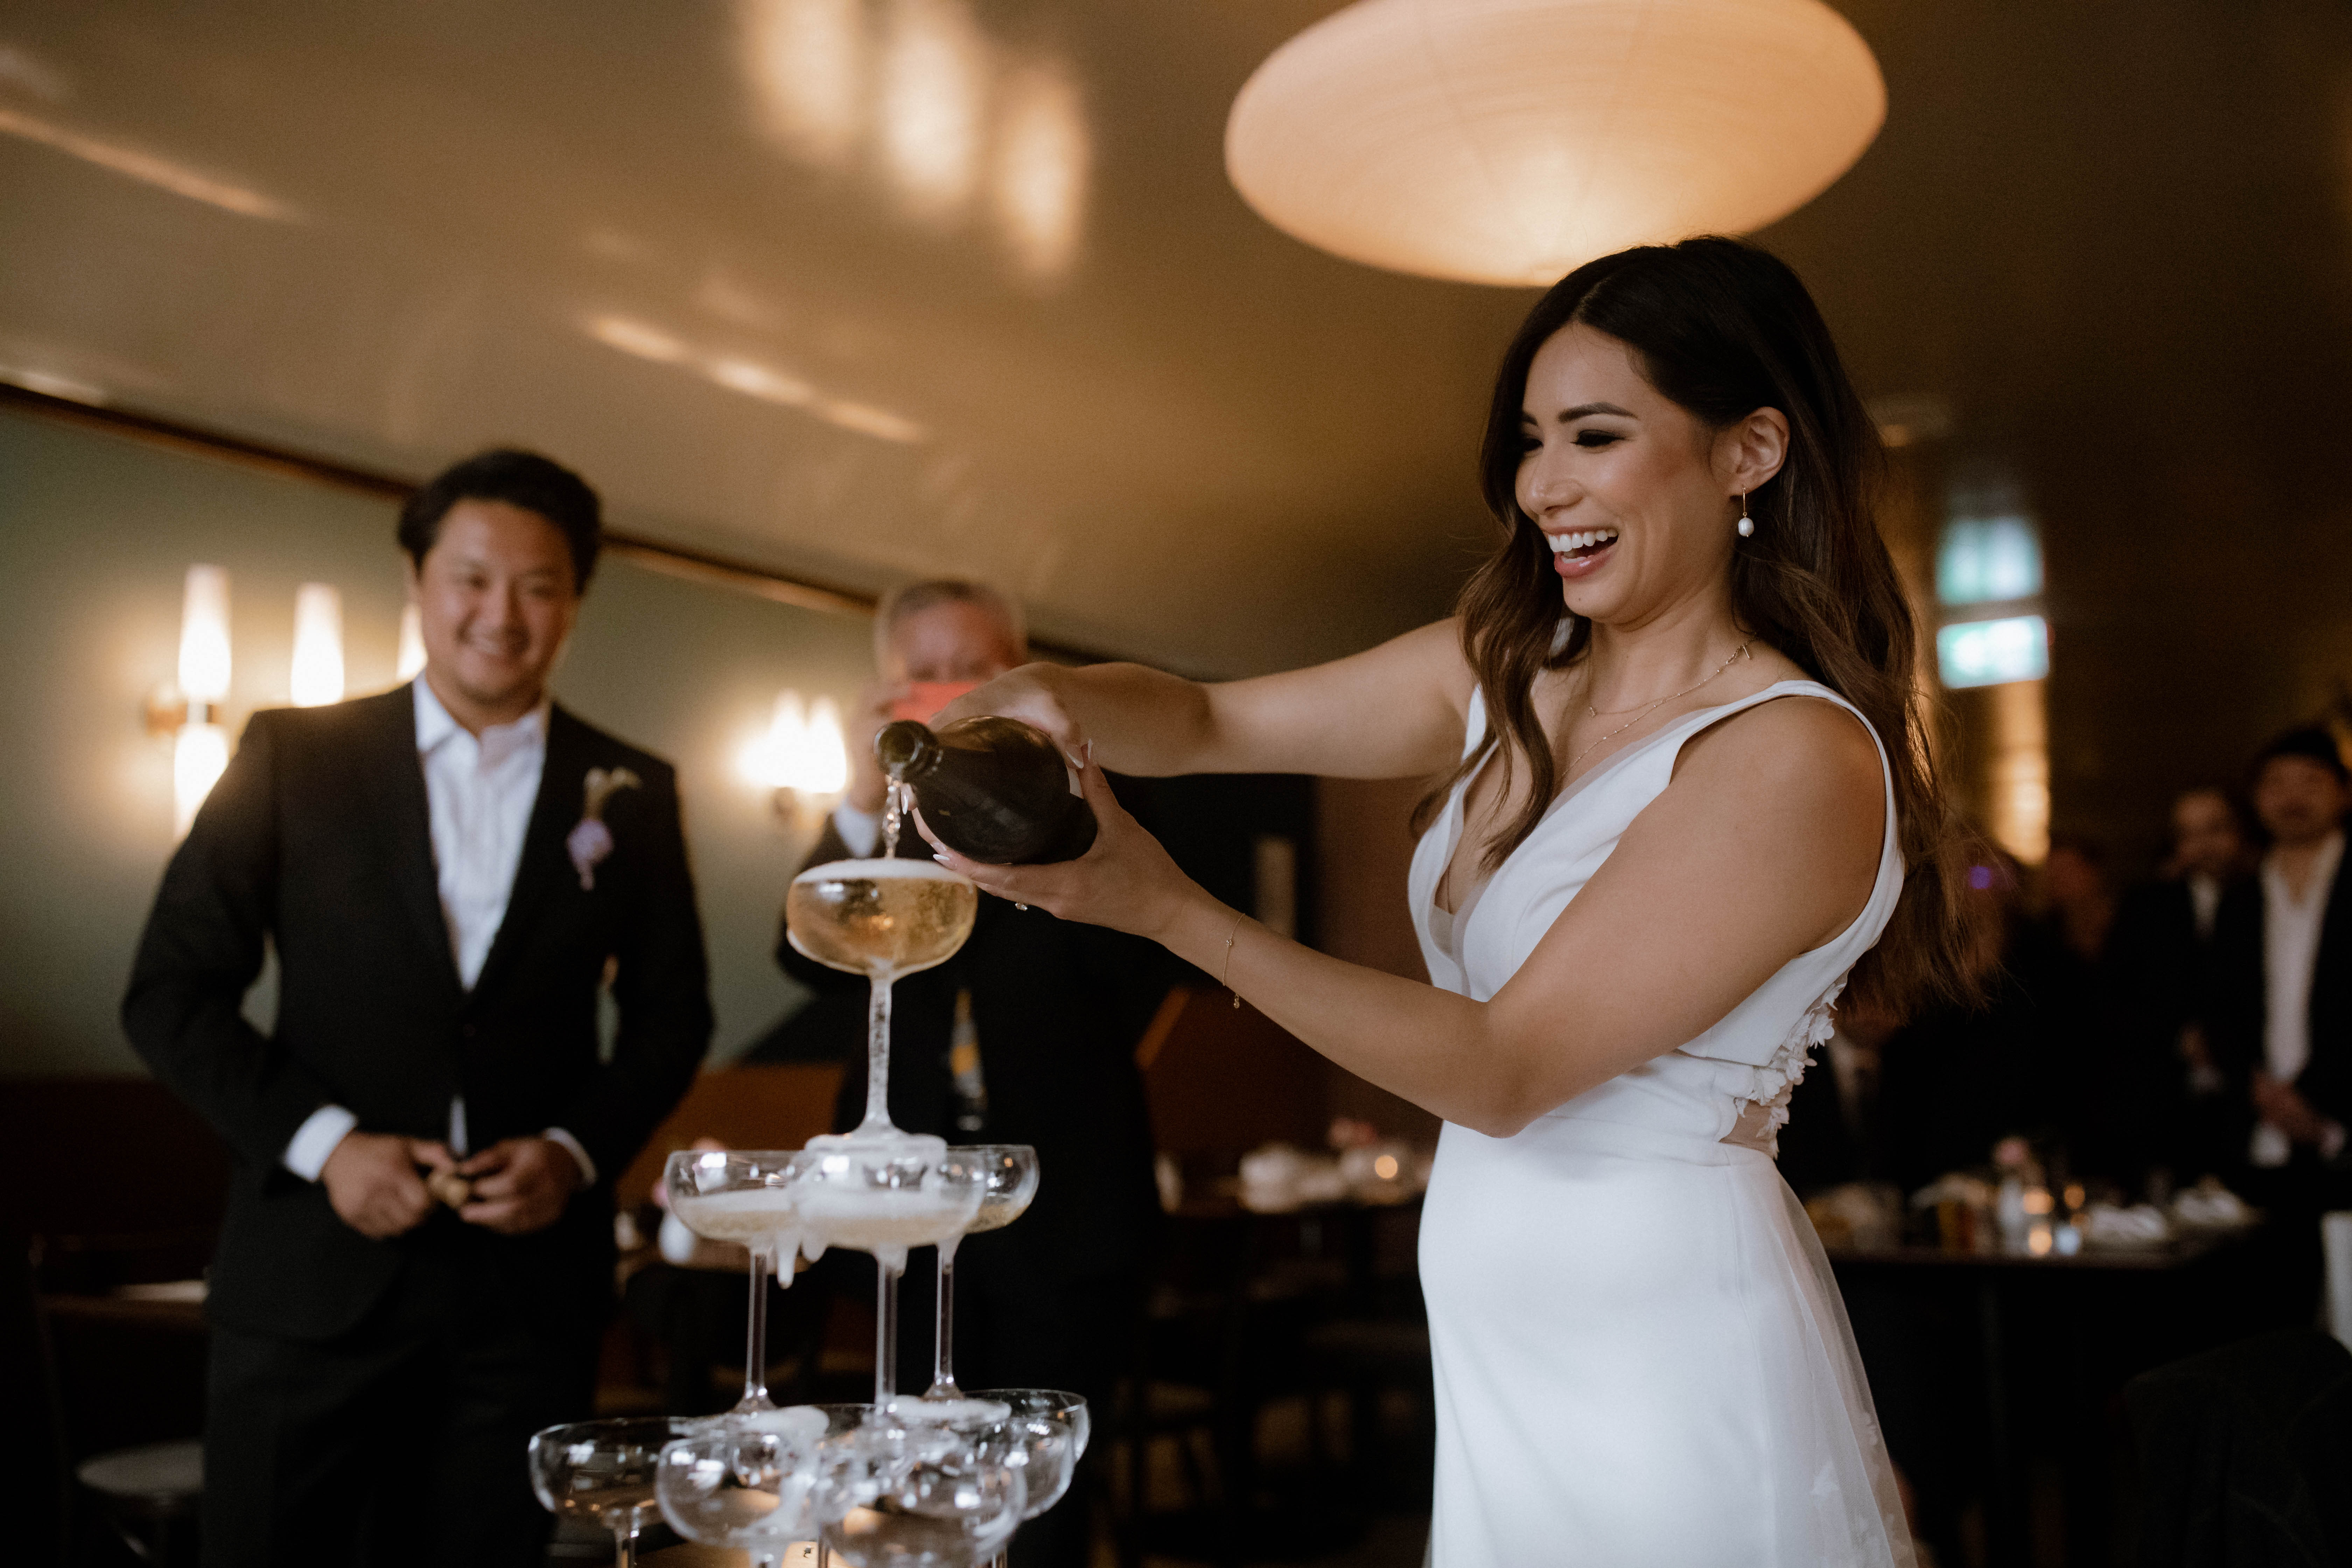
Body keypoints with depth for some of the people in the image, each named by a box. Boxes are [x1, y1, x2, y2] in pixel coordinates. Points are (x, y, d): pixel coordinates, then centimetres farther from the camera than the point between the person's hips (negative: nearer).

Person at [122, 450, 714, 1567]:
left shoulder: (630, 795, 6)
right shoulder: (292, 755, 1)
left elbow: (672, 1015, 11)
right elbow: (171, 995, 1)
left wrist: (577, 1150, -6)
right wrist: (321, 1141, -11)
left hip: (529, 1272, 1)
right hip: (317, 1272, -1)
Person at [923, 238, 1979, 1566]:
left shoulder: (1797, 760, -20)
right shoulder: (1507, 673, 2)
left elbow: (1504, 1069, -22)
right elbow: (1210, 722, 8)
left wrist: (1166, 906, -26)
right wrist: (1049, 700, -14)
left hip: (1663, 1365, -6)